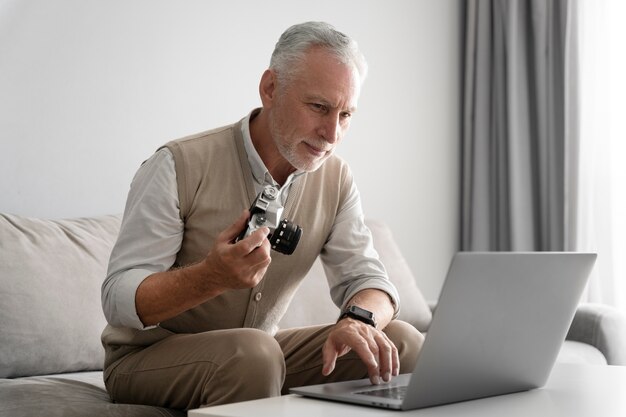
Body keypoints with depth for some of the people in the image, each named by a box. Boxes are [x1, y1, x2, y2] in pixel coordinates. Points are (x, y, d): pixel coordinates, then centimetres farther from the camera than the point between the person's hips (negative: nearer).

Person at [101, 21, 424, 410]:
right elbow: (117, 297, -21)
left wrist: (358, 318, -29)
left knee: (403, 343, -9)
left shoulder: (335, 179, -2)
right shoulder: (180, 166, -19)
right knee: (253, 352, -38)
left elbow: (366, 277, -3)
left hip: (257, 353, 6)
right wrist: (212, 276, -41)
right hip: (147, 357, -5)